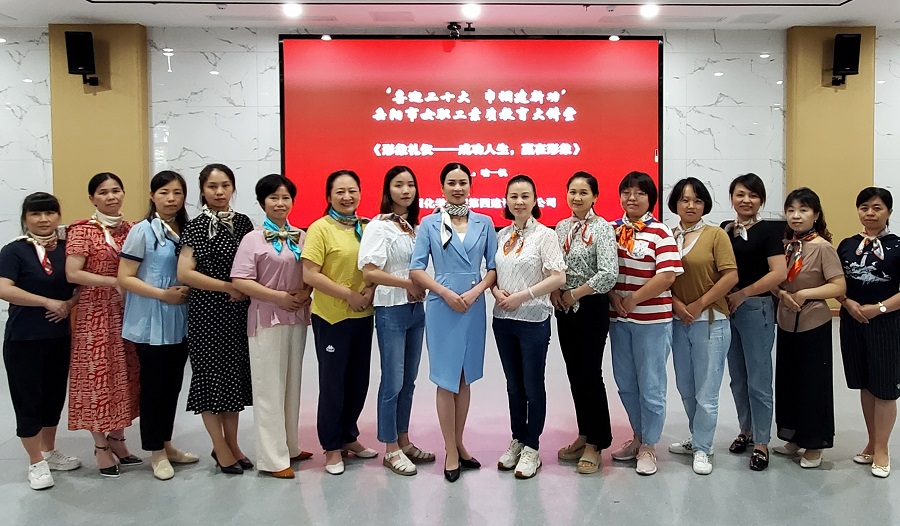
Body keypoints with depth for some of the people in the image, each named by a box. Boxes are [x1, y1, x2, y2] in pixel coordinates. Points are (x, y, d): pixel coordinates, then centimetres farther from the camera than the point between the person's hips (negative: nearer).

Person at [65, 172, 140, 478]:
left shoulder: (131, 229, 9)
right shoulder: (83, 231, -5)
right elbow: (72, 274, -13)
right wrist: (115, 282, -18)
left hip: (128, 311, 5)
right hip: (96, 313, -5)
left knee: (125, 374, 9)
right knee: (99, 374, 0)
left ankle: (118, 439, 22)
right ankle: (101, 445, 12)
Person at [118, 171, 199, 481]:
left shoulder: (187, 231, 7)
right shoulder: (143, 231, -8)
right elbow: (124, 278, -10)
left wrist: (189, 290, -1)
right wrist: (162, 294, -18)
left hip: (180, 322, 5)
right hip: (151, 323, -5)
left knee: (173, 384, 13)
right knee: (153, 385, 3)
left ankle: (166, 444, 28)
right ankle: (155, 451, 17)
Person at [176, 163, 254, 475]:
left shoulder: (243, 222, 7)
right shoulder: (197, 227, -8)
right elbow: (184, 273, -15)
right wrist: (229, 287, -15)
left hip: (239, 312, 5)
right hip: (207, 312, -5)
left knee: (236, 375, 11)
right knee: (211, 375, 3)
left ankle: (232, 444, 24)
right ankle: (220, 448, 16)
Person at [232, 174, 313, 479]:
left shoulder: (302, 237, 10)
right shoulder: (254, 239, -6)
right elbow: (240, 281, -13)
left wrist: (305, 294, -8)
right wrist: (280, 297, -15)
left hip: (297, 317, 5)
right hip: (267, 319, -5)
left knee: (293, 383, 13)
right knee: (270, 387, -1)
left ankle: (290, 447, 25)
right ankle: (273, 457, 7)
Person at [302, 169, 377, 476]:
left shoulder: (365, 228, 7)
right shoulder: (320, 229, -10)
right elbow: (310, 275, -16)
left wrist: (371, 290, -6)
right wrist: (349, 295, -15)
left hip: (362, 316, 6)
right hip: (331, 317, -5)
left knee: (358, 380, 13)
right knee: (333, 381, 4)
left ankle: (349, 436, 31)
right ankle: (331, 446, 19)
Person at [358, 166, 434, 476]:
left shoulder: (416, 227, 11)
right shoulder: (379, 227, -9)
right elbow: (369, 272, -17)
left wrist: (422, 288, -2)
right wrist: (408, 284, -13)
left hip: (416, 310, 7)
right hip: (391, 310, -6)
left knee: (408, 380, 13)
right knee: (393, 381, -1)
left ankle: (403, 441, 25)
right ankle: (391, 450, 11)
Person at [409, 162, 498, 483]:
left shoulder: (484, 223, 8)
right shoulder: (429, 224, 1)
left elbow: (493, 266, 6)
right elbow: (416, 269, -3)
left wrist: (476, 291, -11)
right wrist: (446, 293, -13)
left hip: (474, 308, 3)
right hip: (442, 307, -2)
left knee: (465, 379, 10)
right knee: (446, 380, 0)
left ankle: (459, 444, 23)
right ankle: (451, 452, 10)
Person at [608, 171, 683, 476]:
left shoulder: (660, 232, -7)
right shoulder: (612, 229, 7)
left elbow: (667, 276, -15)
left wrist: (634, 299, -14)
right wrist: (614, 297, -9)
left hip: (652, 319, -5)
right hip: (618, 318, 5)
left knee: (650, 385, 3)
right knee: (625, 383, 14)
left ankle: (649, 446, 19)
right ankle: (638, 436, 32)